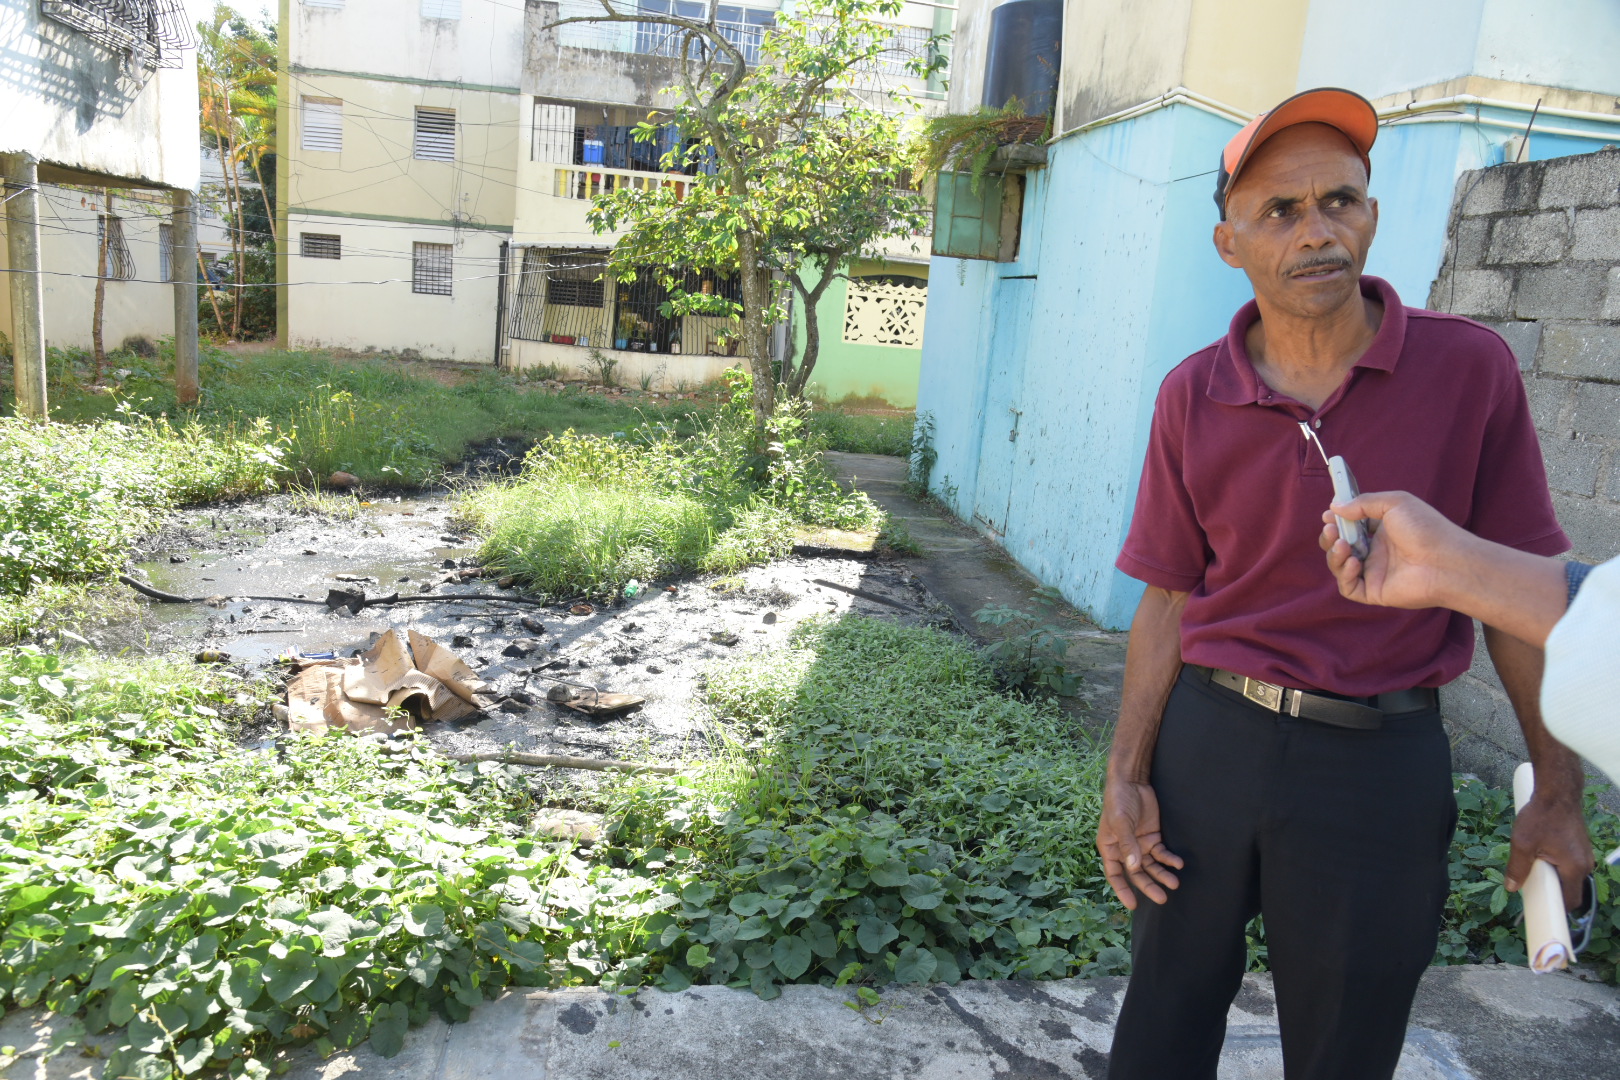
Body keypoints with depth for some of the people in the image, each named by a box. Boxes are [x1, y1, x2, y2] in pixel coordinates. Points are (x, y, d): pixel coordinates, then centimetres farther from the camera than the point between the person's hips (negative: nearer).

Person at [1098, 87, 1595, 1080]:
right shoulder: (1193, 396, -3)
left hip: (1380, 764, -1)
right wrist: (1127, 778, -3)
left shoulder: (1470, 369, -7)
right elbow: (1169, 598, 0)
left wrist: (1558, 794, -1)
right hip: (1208, 738, 2)